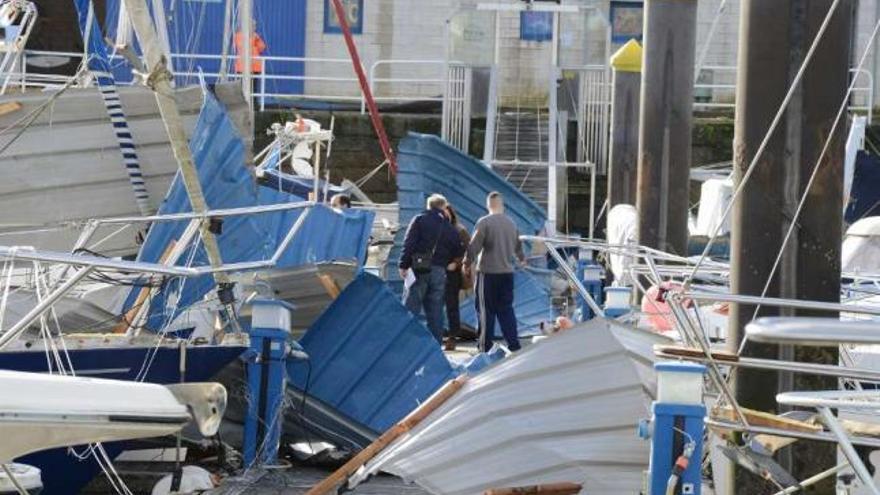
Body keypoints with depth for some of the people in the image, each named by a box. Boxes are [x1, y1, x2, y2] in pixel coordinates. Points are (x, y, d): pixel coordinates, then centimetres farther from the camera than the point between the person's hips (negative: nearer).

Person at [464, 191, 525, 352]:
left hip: (488, 272, -5)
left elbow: (474, 246, -13)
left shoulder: (484, 223, -12)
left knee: (486, 310, 1)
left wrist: (468, 263, 4)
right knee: (506, 309, 12)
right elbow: (518, 246, 21)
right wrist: (521, 259, 43)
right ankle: (514, 344, 9)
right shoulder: (511, 223, 7)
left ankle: (486, 347, 2)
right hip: (507, 272, 5)